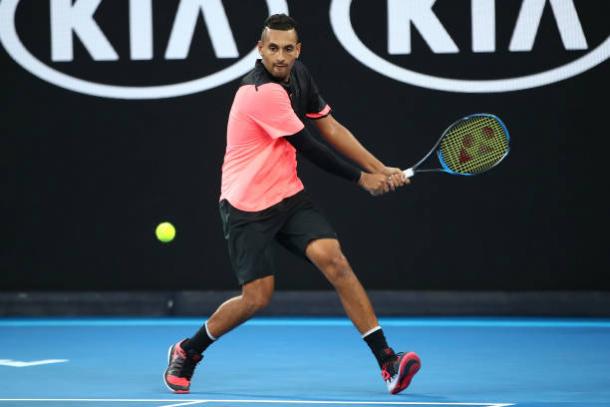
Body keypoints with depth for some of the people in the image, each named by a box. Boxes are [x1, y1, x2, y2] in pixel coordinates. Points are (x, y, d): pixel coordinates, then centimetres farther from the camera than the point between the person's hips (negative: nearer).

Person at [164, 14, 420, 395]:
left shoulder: (298, 75, 3)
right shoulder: (262, 92, -23)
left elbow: (330, 127, 8)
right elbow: (309, 148, -18)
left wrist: (381, 170, 0)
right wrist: (362, 178, -8)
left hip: (288, 195, 6)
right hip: (247, 206, -6)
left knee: (334, 260, -14)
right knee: (257, 297, -7)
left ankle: (388, 362, -19)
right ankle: (187, 352, 20)